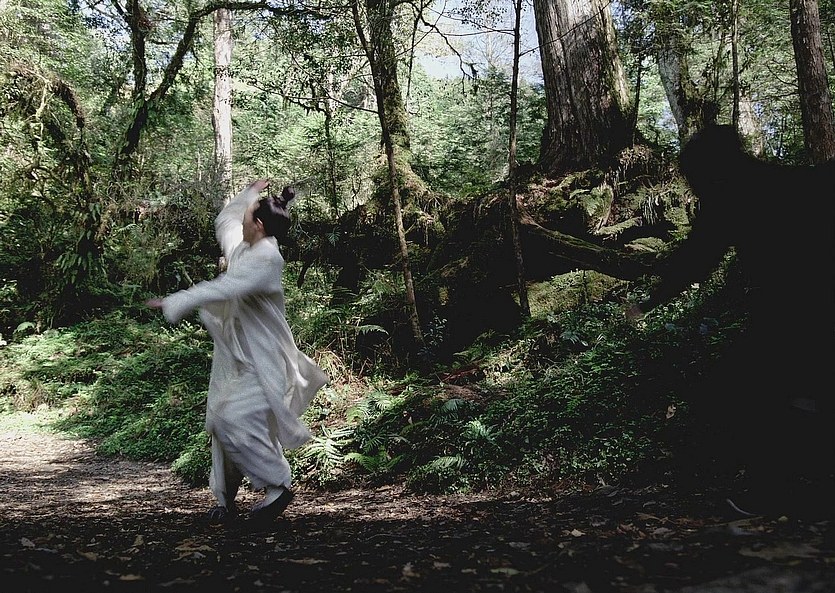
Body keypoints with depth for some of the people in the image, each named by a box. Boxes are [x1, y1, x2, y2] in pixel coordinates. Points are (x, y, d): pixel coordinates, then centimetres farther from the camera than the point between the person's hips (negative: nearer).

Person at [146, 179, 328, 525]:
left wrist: (174, 304, -28)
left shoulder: (266, 257, -20)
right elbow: (224, 220, 32)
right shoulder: (241, 246, 8)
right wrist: (249, 193, 31)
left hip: (261, 360, -9)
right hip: (233, 354, 9)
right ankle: (225, 499, 21)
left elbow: (223, 288, -30)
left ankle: (278, 485, -1)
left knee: (233, 419, -19)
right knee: (220, 422, 8)